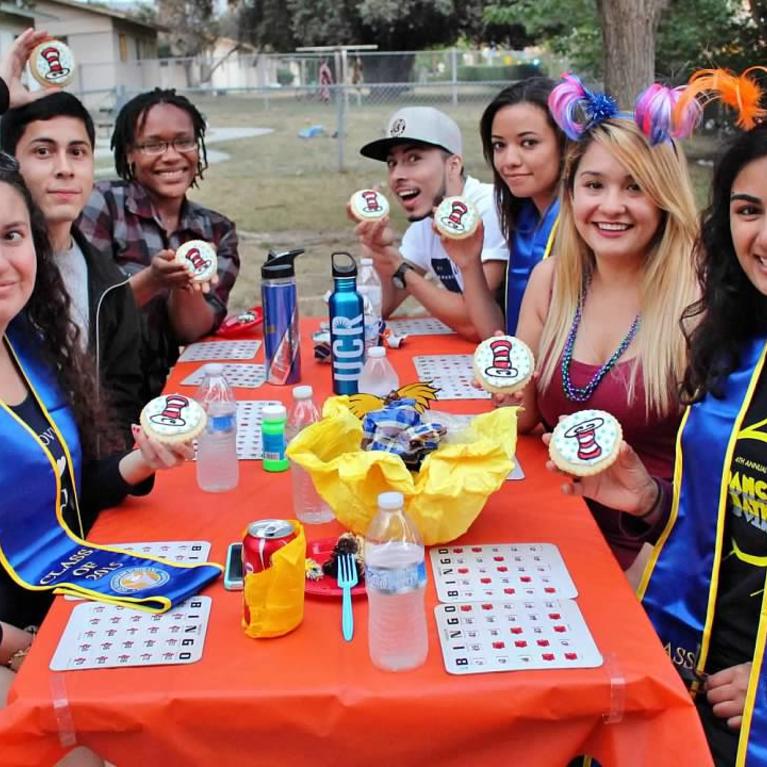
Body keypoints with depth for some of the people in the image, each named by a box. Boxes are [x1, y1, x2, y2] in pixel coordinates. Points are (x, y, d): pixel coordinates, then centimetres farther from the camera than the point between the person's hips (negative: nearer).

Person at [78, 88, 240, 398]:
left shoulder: (218, 231, 5)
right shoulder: (103, 204, -5)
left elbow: (195, 330, -1)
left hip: (177, 389, 4)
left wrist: (185, 284, -20)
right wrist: (151, 281, -24)